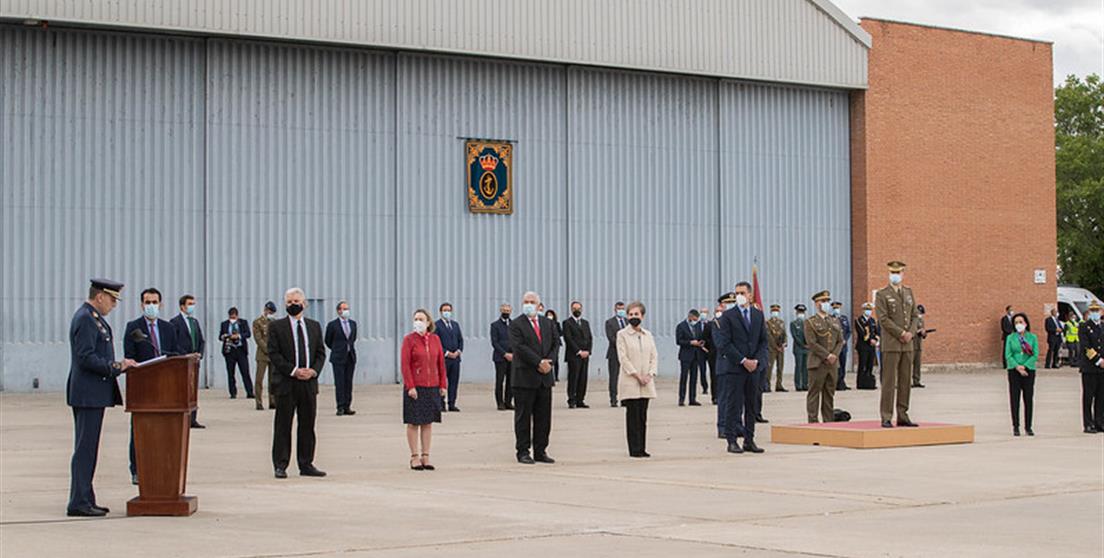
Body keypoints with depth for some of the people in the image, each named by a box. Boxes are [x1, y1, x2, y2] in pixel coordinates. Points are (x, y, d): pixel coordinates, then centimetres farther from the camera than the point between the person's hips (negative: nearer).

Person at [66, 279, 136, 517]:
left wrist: (118, 365, 11)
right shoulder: (85, 319, -15)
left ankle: (84, 500, 17)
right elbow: (85, 358, -22)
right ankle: (78, 503, -5)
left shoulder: (93, 318, 17)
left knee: (87, 448, 13)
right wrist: (116, 366, -20)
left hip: (92, 394, 11)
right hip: (88, 393, -11)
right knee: (85, 448, -8)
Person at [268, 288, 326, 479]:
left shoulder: (314, 326, 14)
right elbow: (274, 354, -5)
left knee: (307, 425, 7)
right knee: (283, 425, -2)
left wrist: (314, 370, -6)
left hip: (309, 383, 4)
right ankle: (280, 465, 3)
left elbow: (321, 353, 13)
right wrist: (293, 371, -14)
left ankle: (306, 464, 13)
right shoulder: (276, 327, 1)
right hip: (286, 383, -4)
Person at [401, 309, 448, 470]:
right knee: (413, 422, 1)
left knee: (428, 422, 7)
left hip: (432, 387, 4)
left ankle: (425, 457, 13)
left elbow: (441, 363, 9)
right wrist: (410, 386, -15)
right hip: (415, 387, -4)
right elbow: (405, 365, -8)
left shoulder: (435, 339, 7)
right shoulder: (409, 339, -4)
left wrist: (443, 385, 3)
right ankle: (415, 457, 7)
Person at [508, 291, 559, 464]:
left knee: (544, 417, 7)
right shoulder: (516, 324, -4)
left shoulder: (547, 323, 13)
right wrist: (539, 362, -18)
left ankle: (540, 451, 13)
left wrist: (548, 361, -6)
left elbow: (555, 343, 11)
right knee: (523, 416, 0)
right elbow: (520, 347, -14)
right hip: (524, 377, -5)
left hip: (545, 376, 5)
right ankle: (523, 452, 6)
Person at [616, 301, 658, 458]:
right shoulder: (622, 335, 0)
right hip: (630, 381, -4)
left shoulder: (648, 335, 14)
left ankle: (642, 448, 7)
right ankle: (634, 449, -2)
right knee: (633, 415, -5)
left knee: (643, 415, 4)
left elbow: (654, 356, 12)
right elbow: (623, 358, -7)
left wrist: (650, 374, -5)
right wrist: (636, 375, -13)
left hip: (646, 382, 4)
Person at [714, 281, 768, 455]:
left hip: (754, 367, 5)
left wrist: (757, 360, -4)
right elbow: (724, 344, -9)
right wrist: (743, 361, -13)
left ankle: (749, 440, 12)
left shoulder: (758, 315, 11)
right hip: (733, 368, -4)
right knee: (733, 405, -3)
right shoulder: (728, 316, -3)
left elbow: (763, 341, 12)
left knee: (752, 406, 6)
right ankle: (732, 441, 1)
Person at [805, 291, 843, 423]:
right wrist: (827, 356, -15)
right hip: (817, 363, -5)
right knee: (814, 393, -4)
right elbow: (812, 343, -11)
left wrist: (835, 355, -6)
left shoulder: (835, 321, 16)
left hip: (833, 363, 5)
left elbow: (840, 341, 12)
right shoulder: (810, 322, -2)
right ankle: (812, 421, -3)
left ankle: (828, 422, 11)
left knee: (830, 394, 7)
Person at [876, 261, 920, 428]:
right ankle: (886, 418, -6)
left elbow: (915, 316, 13)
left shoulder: (908, 292, 14)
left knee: (906, 381, 6)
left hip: (907, 345, 6)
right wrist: (901, 333, -14)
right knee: (889, 382, -7)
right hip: (891, 344, -6)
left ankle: (902, 416, 10)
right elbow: (883, 319, -11)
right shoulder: (882, 295, -4)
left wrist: (911, 333, -5)